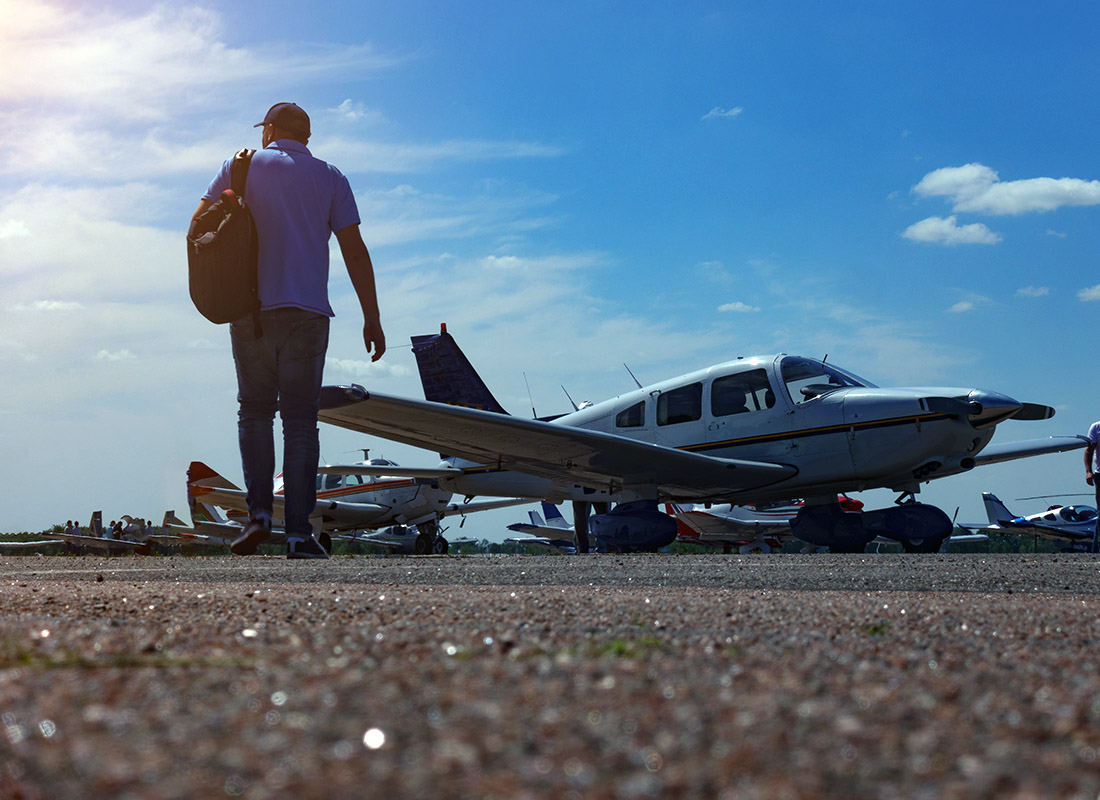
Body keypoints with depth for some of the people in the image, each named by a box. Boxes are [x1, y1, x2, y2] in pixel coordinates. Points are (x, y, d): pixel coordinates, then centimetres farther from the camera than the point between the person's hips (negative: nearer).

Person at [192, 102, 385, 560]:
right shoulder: (330, 178, 9)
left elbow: (199, 224, 2)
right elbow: (354, 249, 2)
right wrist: (372, 318, 3)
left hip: (251, 308, 0)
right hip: (307, 312, 0)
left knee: (255, 410, 13)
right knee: (300, 421, 2)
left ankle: (259, 512, -2)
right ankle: (299, 533, -3)